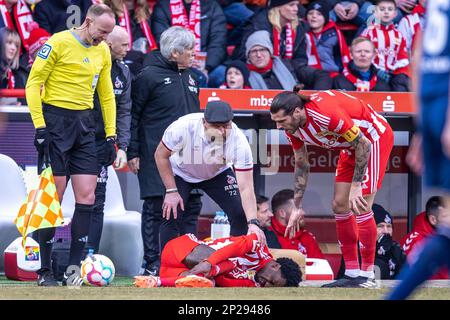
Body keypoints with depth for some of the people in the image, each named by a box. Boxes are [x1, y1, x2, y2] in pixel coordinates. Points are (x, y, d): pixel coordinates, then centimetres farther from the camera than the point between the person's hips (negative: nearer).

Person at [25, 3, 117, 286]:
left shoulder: (103, 52, 11)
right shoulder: (59, 43, -9)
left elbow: (106, 93, 19)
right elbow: (33, 83, -9)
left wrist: (111, 134, 14)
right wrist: (39, 125, -15)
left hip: (85, 124, 6)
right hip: (56, 120, -6)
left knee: (87, 196, -1)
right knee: (53, 197, -4)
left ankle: (74, 268, 3)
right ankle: (45, 271, 3)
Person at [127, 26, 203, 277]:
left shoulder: (191, 78, 15)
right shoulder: (149, 76, -7)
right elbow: (133, 115, -7)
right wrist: (133, 153, -10)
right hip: (157, 156, -7)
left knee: (192, 206, 6)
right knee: (155, 208, -3)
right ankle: (152, 263, 2)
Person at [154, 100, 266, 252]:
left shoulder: (238, 141, -35)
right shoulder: (183, 127, -37)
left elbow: (245, 188, -34)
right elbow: (161, 155, -18)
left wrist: (252, 223, -46)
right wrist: (171, 191, -21)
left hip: (217, 174, 1)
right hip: (180, 172, -1)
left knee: (241, 215, -13)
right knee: (171, 216, -18)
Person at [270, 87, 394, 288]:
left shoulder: (326, 113, -36)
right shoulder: (292, 127, -10)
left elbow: (364, 144, -27)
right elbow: (301, 165, 7)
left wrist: (356, 186, -23)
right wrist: (297, 207, 7)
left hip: (375, 137, -9)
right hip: (351, 145, 9)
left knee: (361, 208, -15)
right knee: (339, 206, 5)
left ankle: (367, 276, -9)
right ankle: (352, 274, 11)